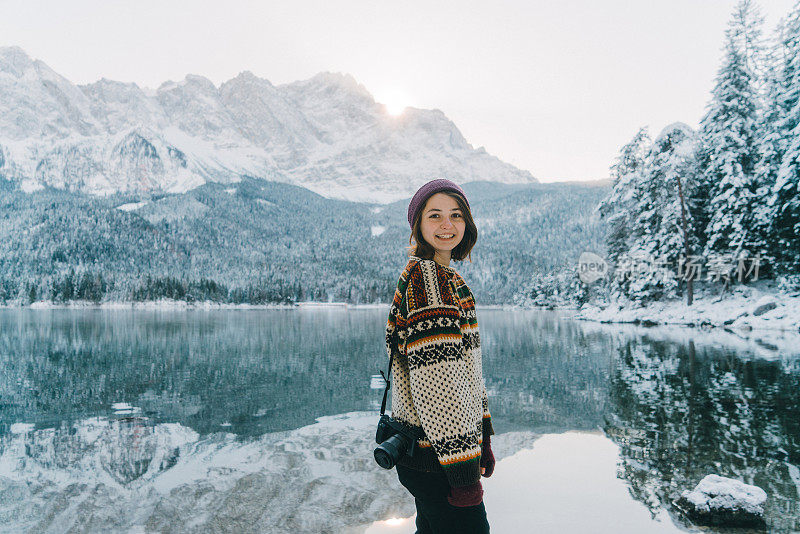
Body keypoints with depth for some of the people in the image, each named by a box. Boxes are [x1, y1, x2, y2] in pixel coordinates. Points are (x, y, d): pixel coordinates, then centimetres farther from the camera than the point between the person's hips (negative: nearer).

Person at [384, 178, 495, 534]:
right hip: (433, 457, -9)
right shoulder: (423, 276, -16)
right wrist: (464, 471, -20)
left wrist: (482, 440, 17)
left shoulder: (448, 278, 14)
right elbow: (434, 380, -22)